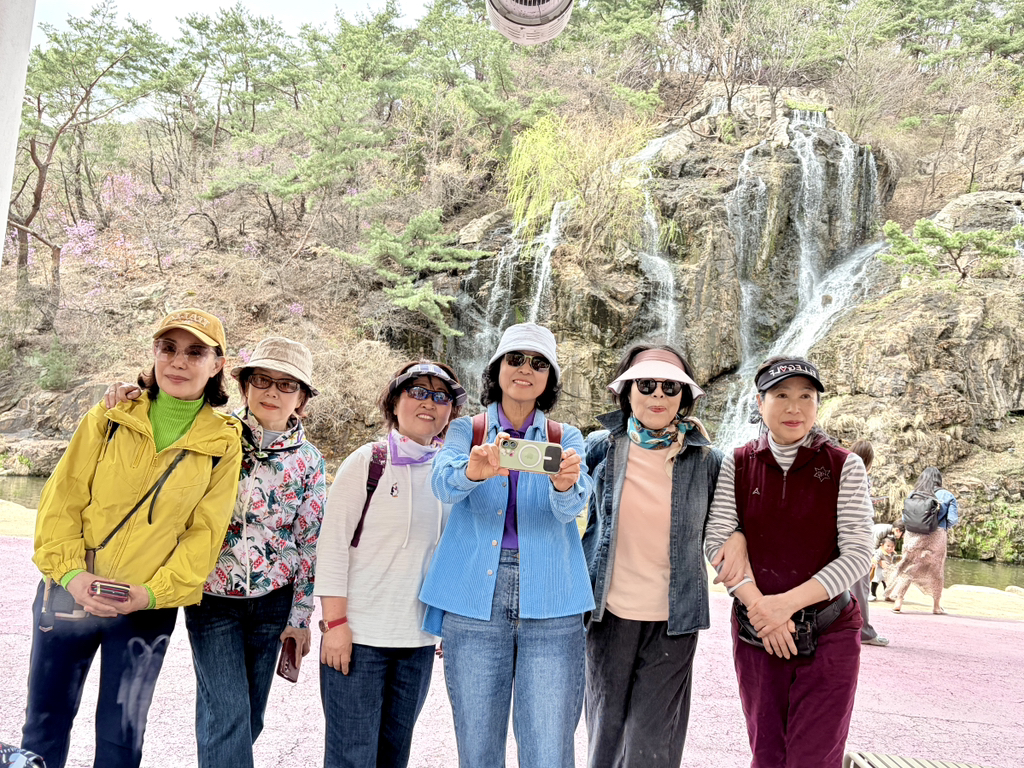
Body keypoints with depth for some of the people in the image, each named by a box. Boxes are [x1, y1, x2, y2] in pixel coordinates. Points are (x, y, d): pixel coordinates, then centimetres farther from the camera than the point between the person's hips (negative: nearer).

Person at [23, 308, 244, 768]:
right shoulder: (111, 418, -2)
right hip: (70, 594, 1)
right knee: (45, 722, 15)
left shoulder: (223, 444, -4)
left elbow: (205, 533, -5)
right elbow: (62, 499, -3)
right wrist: (71, 573, -15)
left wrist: (153, 592, -16)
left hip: (147, 609, -1)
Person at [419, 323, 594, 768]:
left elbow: (572, 506, -9)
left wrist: (565, 484, -33)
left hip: (549, 605, 0)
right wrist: (473, 471, -37)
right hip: (475, 602, 0)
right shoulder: (466, 431, 9)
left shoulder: (566, 439, 10)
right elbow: (443, 483, -13)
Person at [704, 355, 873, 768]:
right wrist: (758, 604, -16)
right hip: (756, 633, 2)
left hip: (829, 633, -2)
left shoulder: (844, 466, -5)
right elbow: (717, 541, -4)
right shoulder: (738, 465, 1)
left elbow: (858, 554, -11)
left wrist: (787, 602, -18)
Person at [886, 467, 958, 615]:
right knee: (936, 571, 13)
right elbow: (952, 520, -3)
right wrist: (944, 527, 17)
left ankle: (898, 601, -2)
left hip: (913, 536, 1)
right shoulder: (946, 496, 0)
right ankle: (936, 605, 22)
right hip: (936, 536, -1)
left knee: (907, 569, 7)